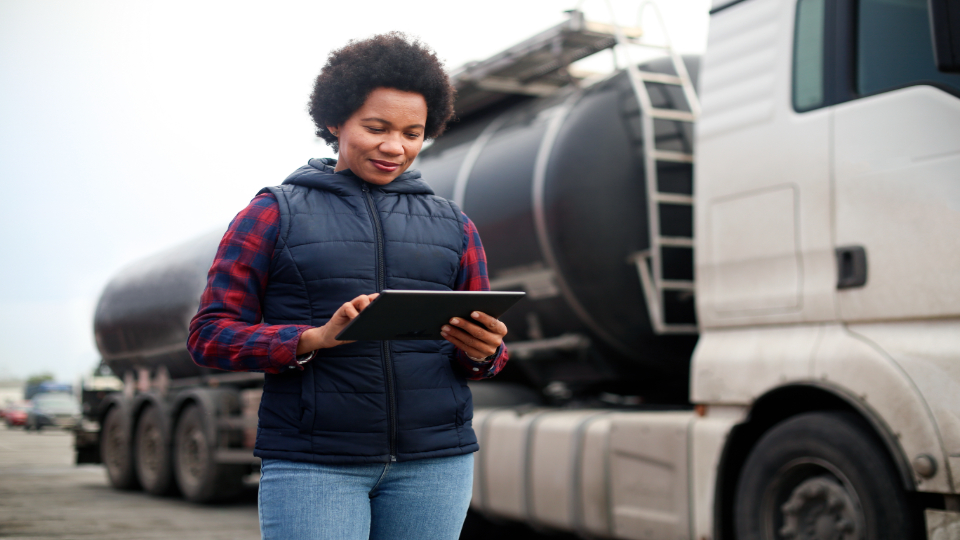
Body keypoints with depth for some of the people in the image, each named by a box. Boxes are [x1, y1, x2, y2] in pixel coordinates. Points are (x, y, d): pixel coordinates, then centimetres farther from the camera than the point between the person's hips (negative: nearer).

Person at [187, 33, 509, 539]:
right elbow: (209, 335, -1)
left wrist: (480, 353, -9)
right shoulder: (274, 214, 5)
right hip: (312, 464, -3)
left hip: (433, 461, 3)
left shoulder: (452, 225, 14)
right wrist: (314, 339, -17)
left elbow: (488, 350, 16)